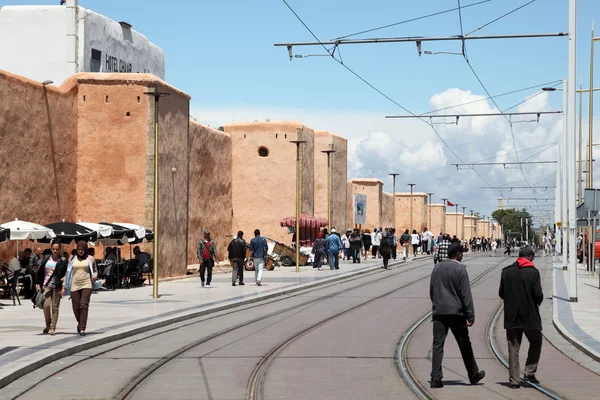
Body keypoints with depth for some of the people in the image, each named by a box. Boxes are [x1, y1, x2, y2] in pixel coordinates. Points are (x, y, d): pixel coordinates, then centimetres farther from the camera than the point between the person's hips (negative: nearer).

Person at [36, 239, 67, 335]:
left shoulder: (63, 261, 1)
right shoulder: (46, 260, 8)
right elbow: (39, 272, 13)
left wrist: (64, 286, -10)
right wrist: (38, 283, 6)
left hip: (57, 287, -1)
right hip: (46, 286, 1)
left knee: (55, 307, 0)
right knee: (46, 305, -11)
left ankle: (53, 328, 6)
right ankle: (48, 325, 10)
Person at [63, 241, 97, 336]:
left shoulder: (90, 259, 7)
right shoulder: (73, 259, 11)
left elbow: (94, 271, 17)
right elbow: (68, 273, 14)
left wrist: (95, 276, -7)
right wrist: (64, 287, 10)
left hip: (86, 285, -2)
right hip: (74, 286, 2)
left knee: (84, 306, -15)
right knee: (76, 308, 2)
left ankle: (82, 329, -16)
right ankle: (80, 323, 29)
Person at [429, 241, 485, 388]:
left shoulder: (437, 268, 10)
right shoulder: (460, 269, -8)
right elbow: (466, 295, -11)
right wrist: (470, 316, -8)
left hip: (438, 312, 4)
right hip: (456, 312, -4)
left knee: (438, 345, 1)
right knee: (464, 344, 9)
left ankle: (436, 378, -7)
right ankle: (473, 375, 22)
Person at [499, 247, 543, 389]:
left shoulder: (506, 271, 2)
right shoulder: (533, 272, -9)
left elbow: (501, 293, 5)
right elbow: (538, 295, -13)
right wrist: (537, 302, 8)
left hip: (511, 316, 3)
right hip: (530, 316, -3)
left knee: (513, 348, 6)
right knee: (535, 343, 16)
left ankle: (514, 380, 4)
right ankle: (529, 372, 5)